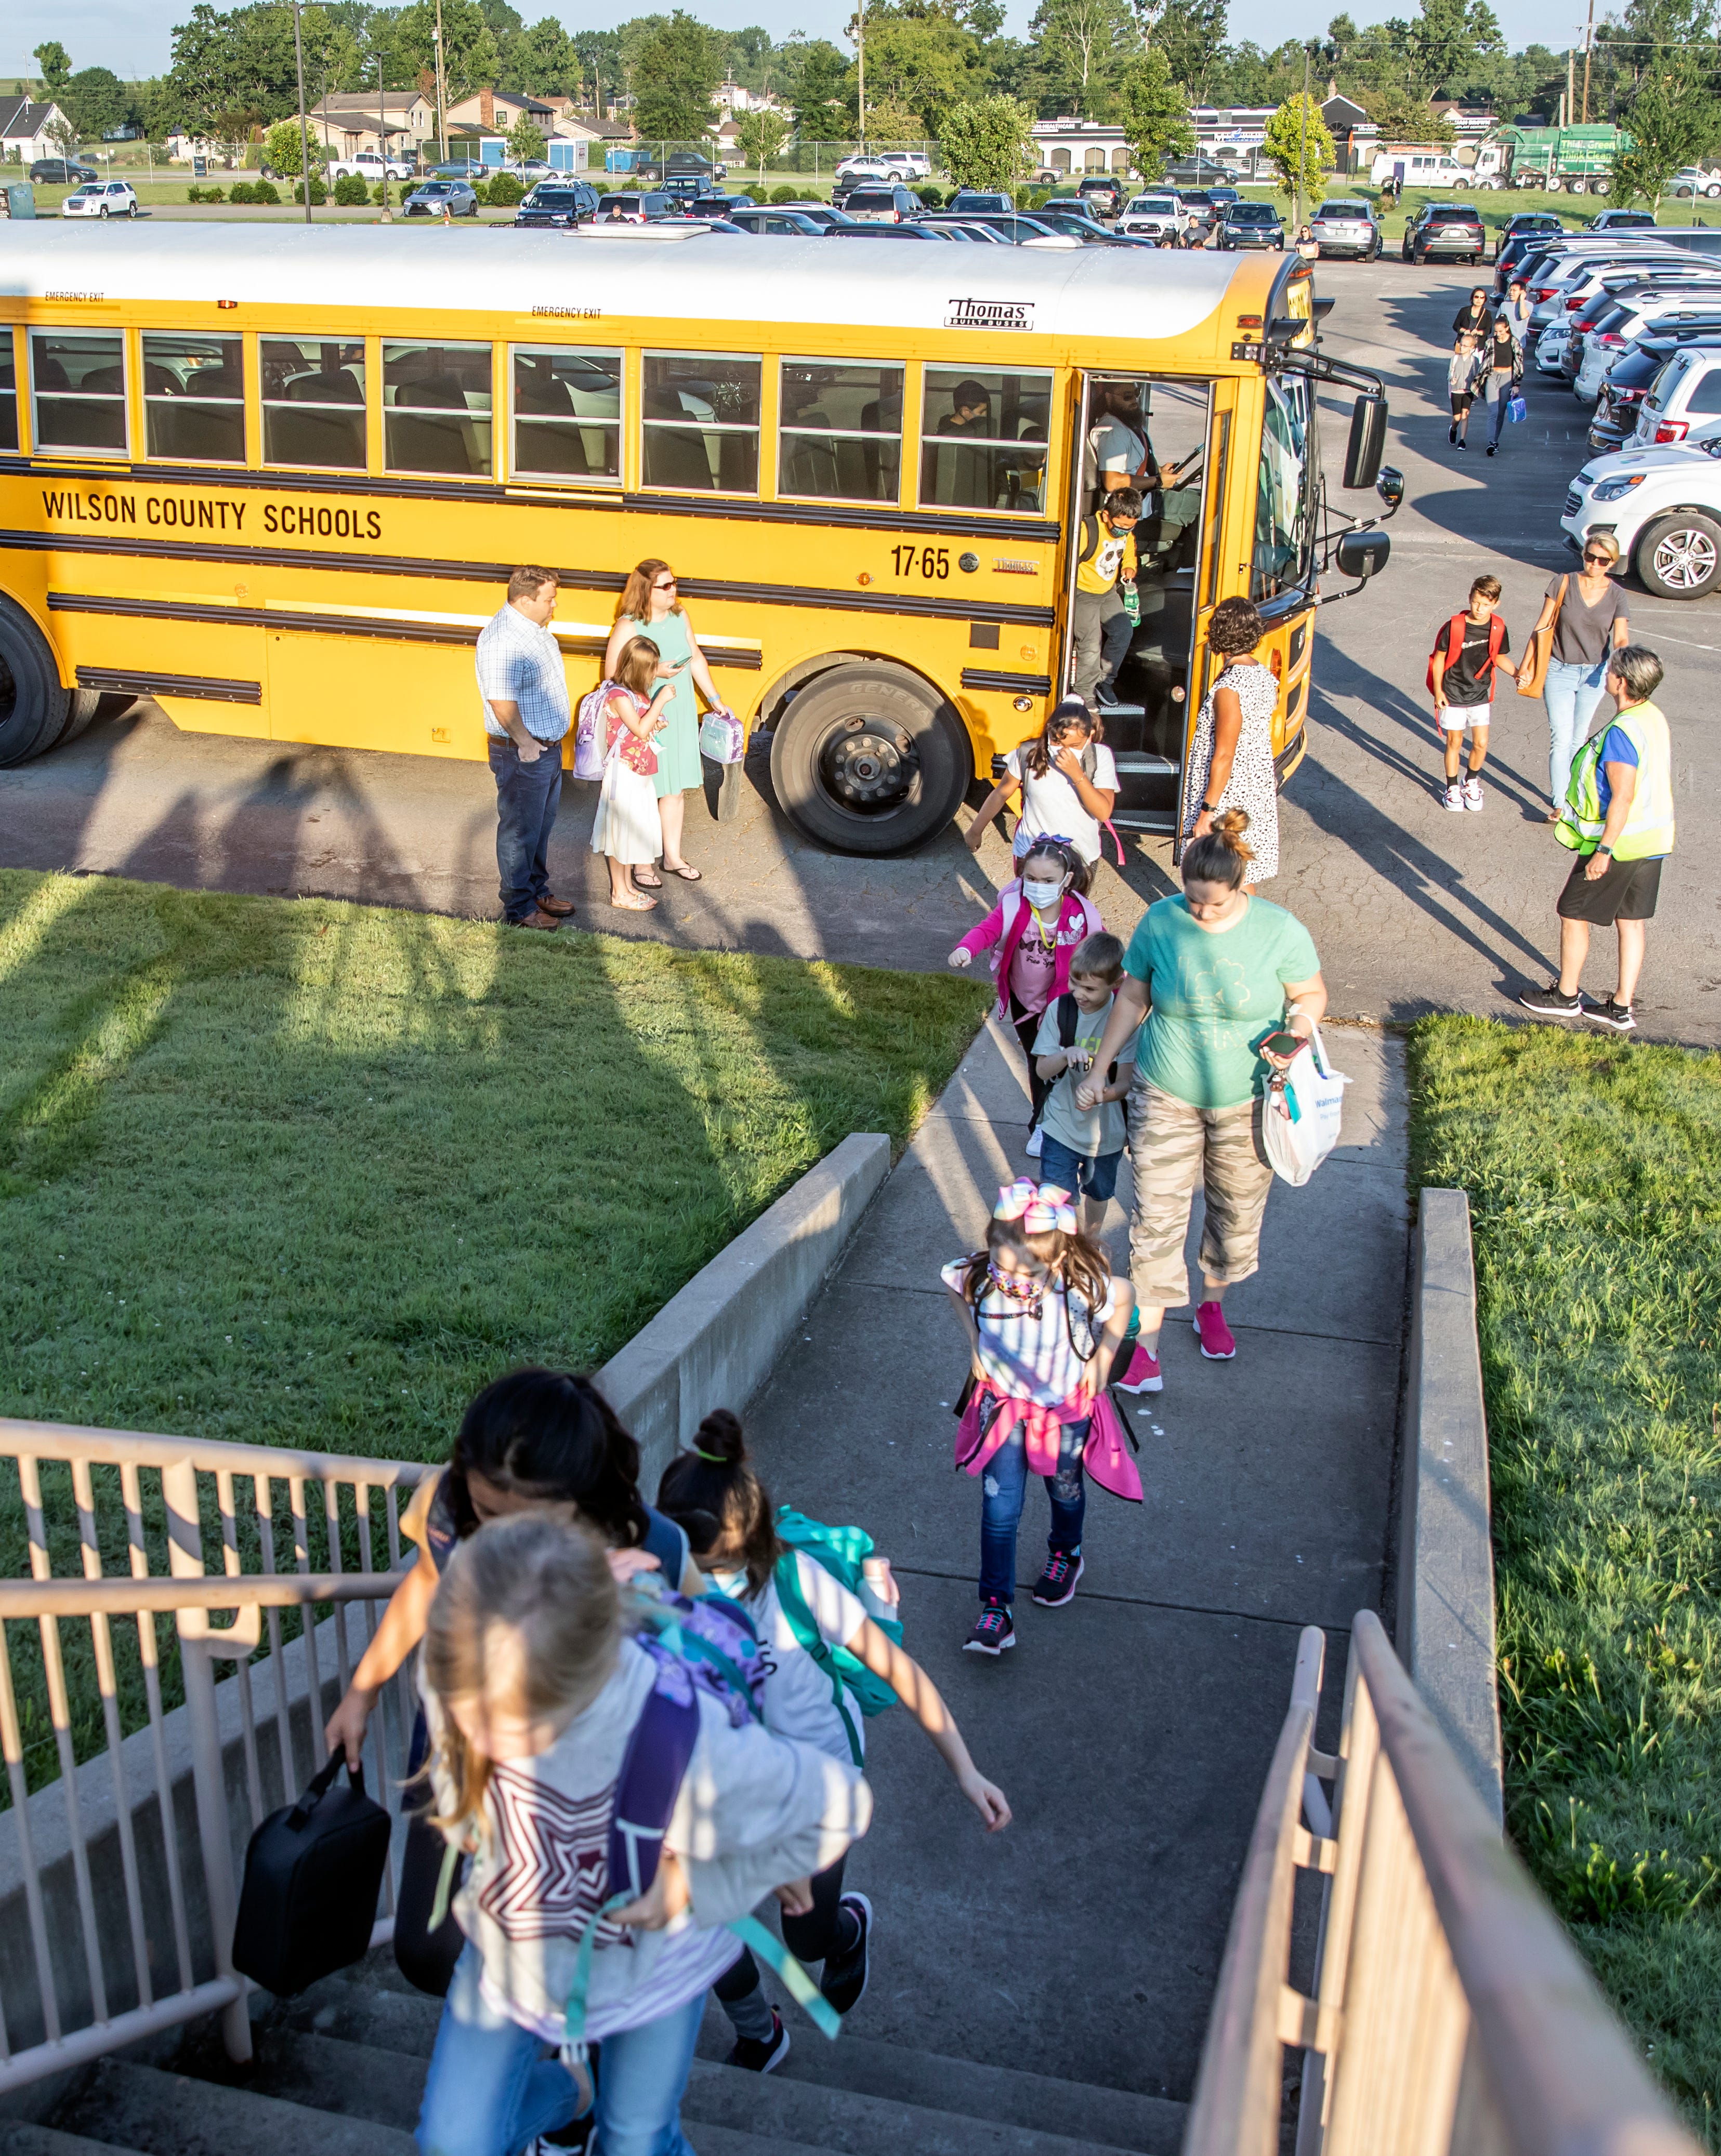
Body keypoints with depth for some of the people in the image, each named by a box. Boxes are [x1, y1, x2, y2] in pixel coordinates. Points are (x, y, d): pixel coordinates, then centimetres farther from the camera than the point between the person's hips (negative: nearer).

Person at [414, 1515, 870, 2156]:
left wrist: (694, 1884, -27)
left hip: (650, 1962, -2)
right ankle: (561, 2092, 47)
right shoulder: (461, 1672, -34)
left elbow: (839, 1808, -27)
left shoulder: (689, 1748, -45)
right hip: (509, 1948, 3)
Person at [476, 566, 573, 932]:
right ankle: (519, 909, 12)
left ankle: (538, 890, 37)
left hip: (549, 747, 10)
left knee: (542, 824, 21)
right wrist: (525, 742, -23)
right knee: (520, 830, 2)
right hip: (521, 754, -10)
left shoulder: (536, 630, 9)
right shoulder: (502, 639, -23)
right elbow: (501, 700, -28)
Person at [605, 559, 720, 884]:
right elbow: (613, 675, -16)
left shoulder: (680, 617, 5)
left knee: (676, 788, 15)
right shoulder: (628, 626, -15)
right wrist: (655, 673, -23)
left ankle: (673, 856, 29)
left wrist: (715, 700, 18)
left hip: (681, 716, 6)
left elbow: (696, 659, 16)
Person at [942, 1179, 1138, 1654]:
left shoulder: (1085, 1289, -36)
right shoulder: (978, 1277, -30)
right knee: (1000, 1508, -2)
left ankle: (1066, 1553, 55)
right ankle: (996, 1608, 12)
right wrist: (975, 1345, -4)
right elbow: (953, 1286, -3)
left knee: (1064, 1489, 24)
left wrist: (1102, 1361, -10)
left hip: (1066, 1405, 0)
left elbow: (1126, 1298, -12)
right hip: (1003, 1401, 0)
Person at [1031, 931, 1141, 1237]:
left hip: (1106, 1131, 0)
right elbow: (1042, 1069, -9)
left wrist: (1104, 1094, -41)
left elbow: (1126, 1082, -18)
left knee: (1097, 1197, 23)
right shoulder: (1060, 1009, -12)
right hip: (1061, 1128, 0)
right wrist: (1065, 1055, -31)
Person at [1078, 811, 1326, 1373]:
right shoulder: (1160, 922, -12)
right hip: (1166, 1097, 0)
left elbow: (1311, 994, -1)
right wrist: (1099, 1071, 3)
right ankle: (1146, 1341, 12)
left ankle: (1211, 1305, 45)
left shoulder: (1280, 931, -16)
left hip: (1247, 1103, 0)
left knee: (1236, 1213, 18)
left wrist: (1299, 1028, -23)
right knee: (1158, 1219, -1)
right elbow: (1132, 1000, 1)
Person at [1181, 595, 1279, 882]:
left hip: (1228, 796, -8)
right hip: (1259, 791, 9)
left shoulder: (1229, 688, -23)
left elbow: (1224, 756, -22)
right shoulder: (1266, 676, 1)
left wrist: (1207, 810, -18)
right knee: (1244, 878, 20)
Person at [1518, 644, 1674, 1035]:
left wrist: (1604, 850, -22)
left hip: (1619, 842, -9)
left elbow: (1623, 797, -26)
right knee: (1631, 921, 14)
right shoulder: (1655, 718, 4)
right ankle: (1621, 1007, 20)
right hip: (1653, 841, 9)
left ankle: (1566, 995, 22)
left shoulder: (1622, 731, -24)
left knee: (1573, 914, 8)